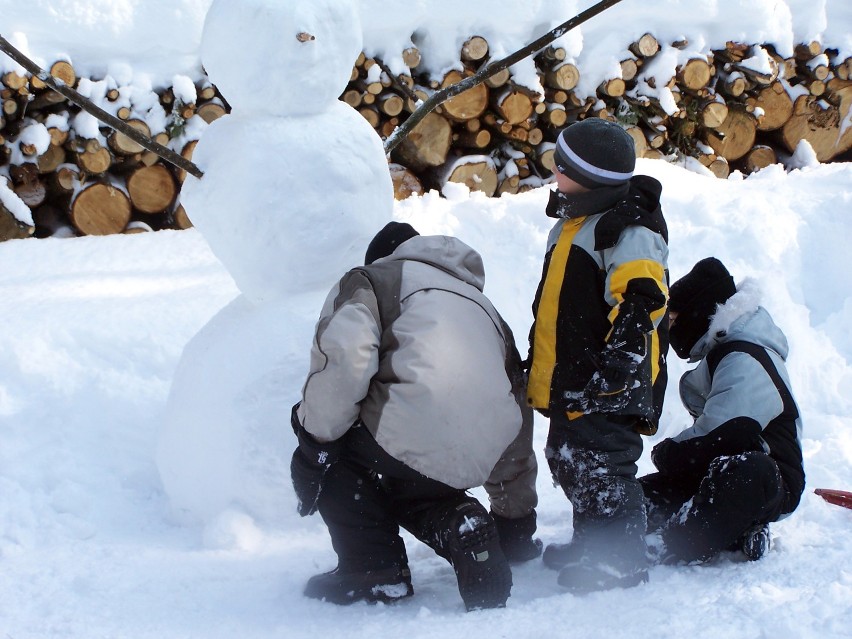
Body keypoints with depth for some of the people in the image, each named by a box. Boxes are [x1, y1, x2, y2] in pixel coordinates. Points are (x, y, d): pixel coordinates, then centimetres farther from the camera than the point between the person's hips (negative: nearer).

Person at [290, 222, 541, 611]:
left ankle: (374, 570, 10)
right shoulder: (484, 308, 37)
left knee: (321, 459, 19)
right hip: (482, 458, 6)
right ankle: (457, 523, 5)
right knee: (403, 480, 33)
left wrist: (315, 436, 5)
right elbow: (517, 424, 37)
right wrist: (516, 521, 45)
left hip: (415, 434, -6)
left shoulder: (371, 279, 18)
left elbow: (344, 358, -6)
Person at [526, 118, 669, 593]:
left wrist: (621, 353, -32)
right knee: (573, 465, 19)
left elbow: (644, 298, -26)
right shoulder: (574, 223, 18)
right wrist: (538, 359, 30)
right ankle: (591, 546, 32)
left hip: (608, 388, -11)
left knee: (602, 473, -10)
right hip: (569, 383, 11)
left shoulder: (629, 230, -15)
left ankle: (621, 563, -4)